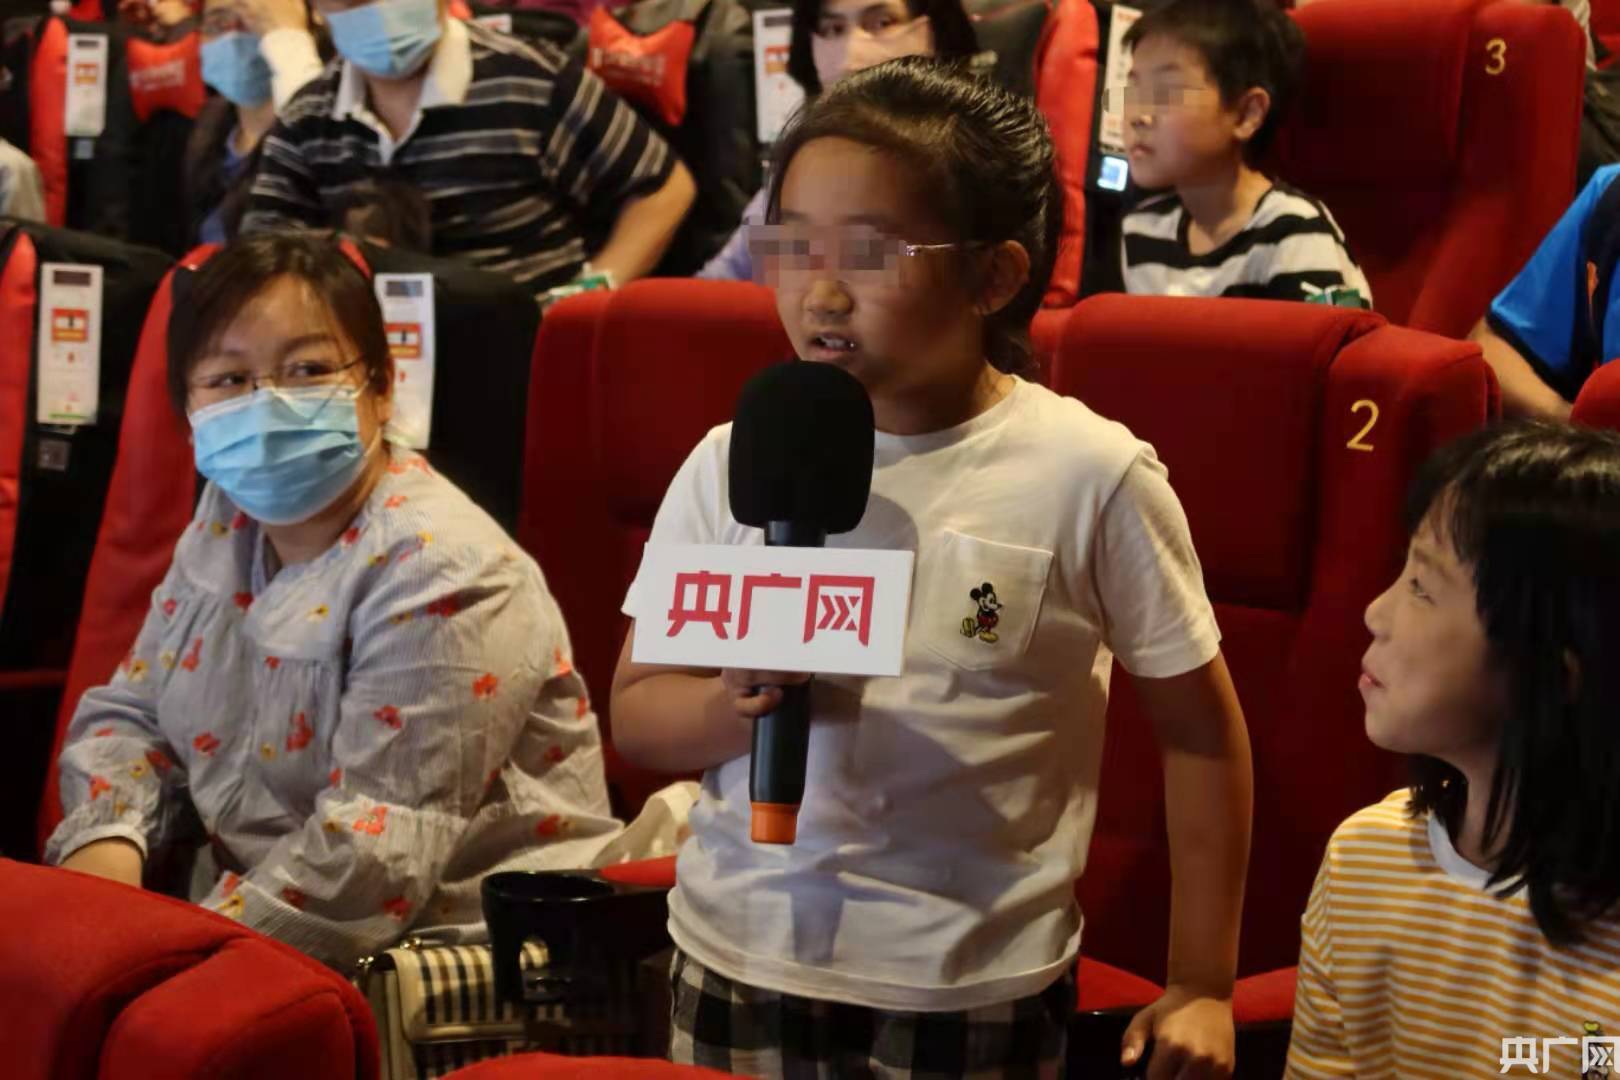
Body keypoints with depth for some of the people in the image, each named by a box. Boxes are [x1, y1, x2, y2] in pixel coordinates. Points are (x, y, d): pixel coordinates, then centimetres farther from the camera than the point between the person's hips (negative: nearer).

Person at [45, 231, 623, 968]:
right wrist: (103, 840, -8)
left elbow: (378, 849, -25)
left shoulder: (438, 577, -20)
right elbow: (131, 713, 13)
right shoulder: (226, 527, 6)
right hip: (247, 916, 7)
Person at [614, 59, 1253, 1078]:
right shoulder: (733, 462, -3)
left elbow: (1200, 729, -2)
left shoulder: (1092, 475, -12)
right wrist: (736, 706, -18)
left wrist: (1203, 984, 0)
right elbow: (636, 715, 4)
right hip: (737, 956, 3)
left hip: (975, 990, -3)